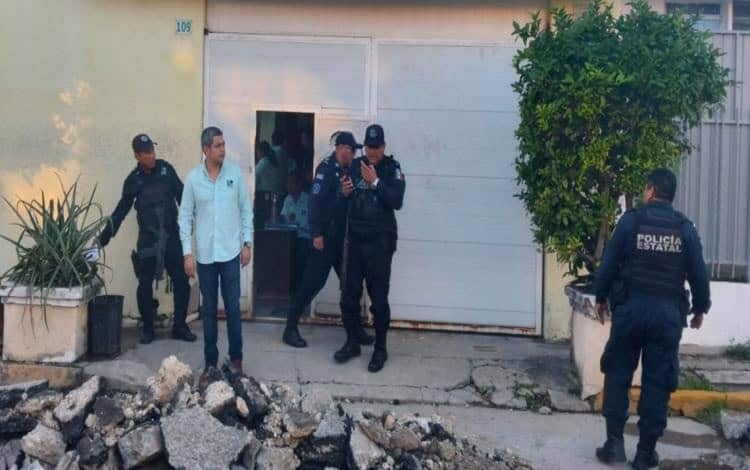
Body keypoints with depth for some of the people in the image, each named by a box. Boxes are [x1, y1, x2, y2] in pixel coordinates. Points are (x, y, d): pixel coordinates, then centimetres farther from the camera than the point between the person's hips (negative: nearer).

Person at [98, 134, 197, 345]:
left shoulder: (166, 169, 1)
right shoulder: (133, 179, -1)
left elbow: (182, 196, 6)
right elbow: (121, 210, 3)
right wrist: (104, 236, -2)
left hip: (171, 235, 1)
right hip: (147, 238, -1)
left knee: (181, 281, 1)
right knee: (145, 284, 1)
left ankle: (180, 326, 15)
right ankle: (147, 327, 17)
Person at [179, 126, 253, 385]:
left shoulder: (235, 173, -2)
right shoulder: (193, 177, -2)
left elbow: (246, 210, 4)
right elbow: (185, 216, 1)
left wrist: (247, 243, 0)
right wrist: (188, 252, -4)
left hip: (231, 252, 0)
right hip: (205, 254, 1)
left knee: (233, 307, 4)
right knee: (209, 310, 8)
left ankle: (235, 357, 19)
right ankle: (210, 362, 18)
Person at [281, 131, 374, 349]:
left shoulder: (346, 170, 13)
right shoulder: (326, 168, -10)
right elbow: (316, 201, -17)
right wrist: (316, 234, -22)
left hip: (342, 238, 8)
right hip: (326, 237, -8)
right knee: (312, 282, -5)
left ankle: (356, 329, 21)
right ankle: (291, 328, 4)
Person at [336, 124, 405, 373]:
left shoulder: (392, 168, -3)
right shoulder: (355, 165, 9)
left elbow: (397, 201, -16)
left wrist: (375, 182, -21)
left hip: (380, 241, -4)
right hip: (355, 239, 4)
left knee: (379, 298, -1)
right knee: (349, 295, 7)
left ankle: (380, 349, 11)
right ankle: (351, 343, 23)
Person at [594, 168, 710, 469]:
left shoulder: (631, 221, -3)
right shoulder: (686, 228, 4)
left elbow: (609, 263, -2)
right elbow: (698, 274, 7)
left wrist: (601, 297, 12)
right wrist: (700, 308, 21)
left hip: (631, 307, -1)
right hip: (668, 312, 2)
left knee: (618, 374, 10)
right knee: (657, 381, 6)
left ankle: (614, 442, 9)